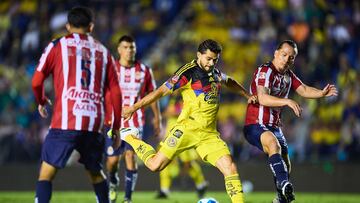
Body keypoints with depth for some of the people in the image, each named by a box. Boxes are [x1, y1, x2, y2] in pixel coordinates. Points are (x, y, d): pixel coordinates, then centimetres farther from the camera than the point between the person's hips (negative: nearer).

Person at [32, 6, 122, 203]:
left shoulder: (57, 46, 8)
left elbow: (37, 81, 4)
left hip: (65, 121, -3)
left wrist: (41, 102, 24)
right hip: (94, 124, 3)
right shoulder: (103, 51, 16)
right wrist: (116, 127, 19)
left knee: (46, 172, -1)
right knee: (96, 172, 21)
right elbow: (115, 92, 13)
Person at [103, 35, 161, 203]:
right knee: (113, 159, 4)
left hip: (135, 121, 0)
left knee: (130, 155, -13)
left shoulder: (144, 71, 2)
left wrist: (157, 118, 12)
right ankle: (113, 184, 38)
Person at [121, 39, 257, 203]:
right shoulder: (188, 72, -8)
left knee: (230, 168, -12)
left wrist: (247, 96, 32)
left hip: (209, 134, 5)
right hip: (187, 128, -5)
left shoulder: (215, 73, 13)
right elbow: (162, 91, -8)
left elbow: (230, 82, 38)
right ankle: (129, 137, 19)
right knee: (155, 165, -5)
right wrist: (133, 108, -8)